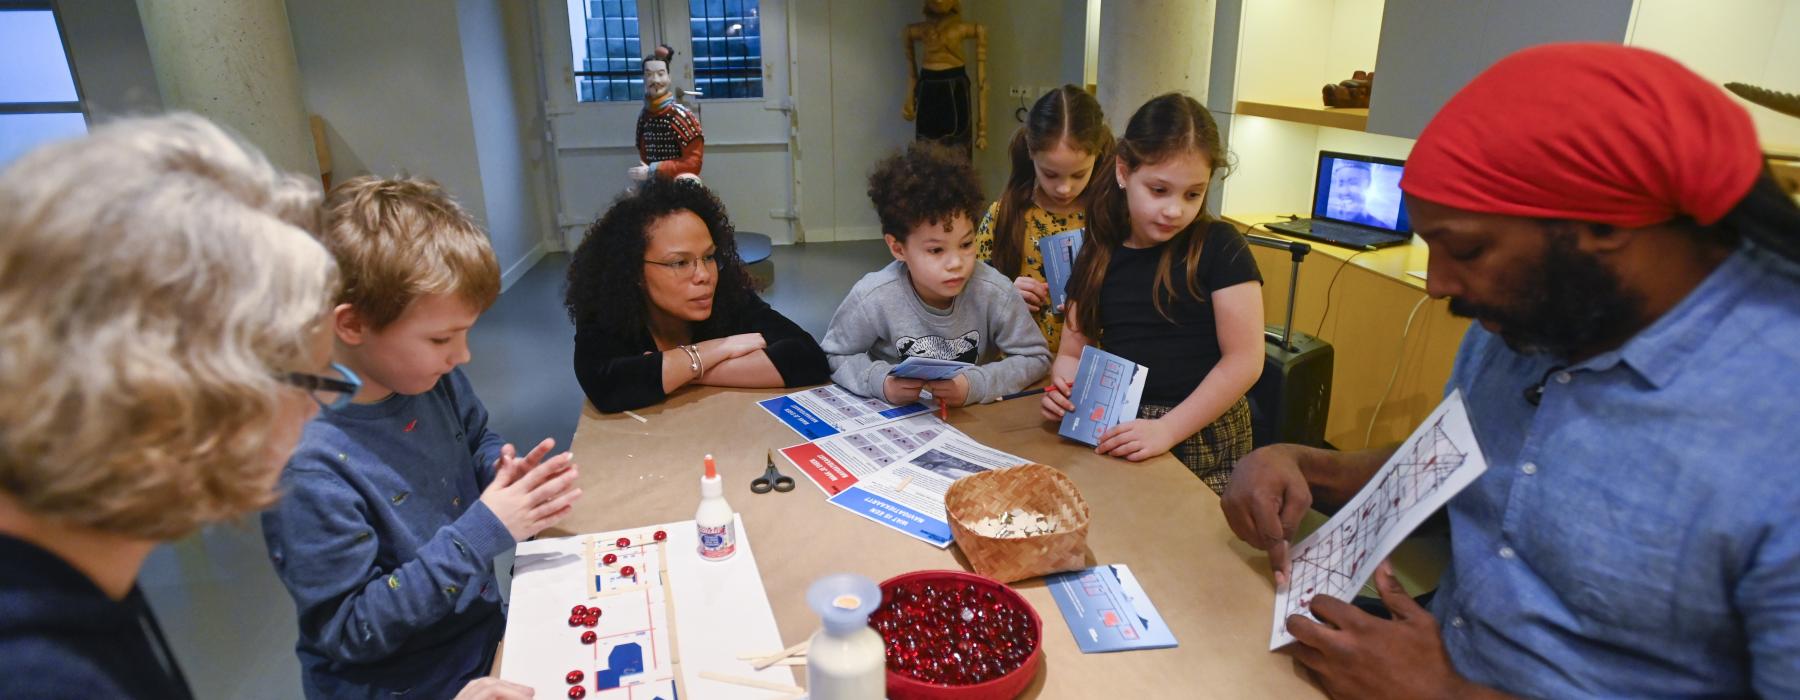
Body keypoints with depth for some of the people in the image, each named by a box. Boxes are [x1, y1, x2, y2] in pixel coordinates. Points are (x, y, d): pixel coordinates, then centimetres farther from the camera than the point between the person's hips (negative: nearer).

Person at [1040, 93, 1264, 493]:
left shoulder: (1219, 249, -5)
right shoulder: (1099, 254, 7)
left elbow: (1244, 361, -9)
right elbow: (1073, 351, 11)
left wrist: (1167, 430, -17)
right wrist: (1063, 388, -11)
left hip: (1202, 436, -3)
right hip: (1118, 437, 4)